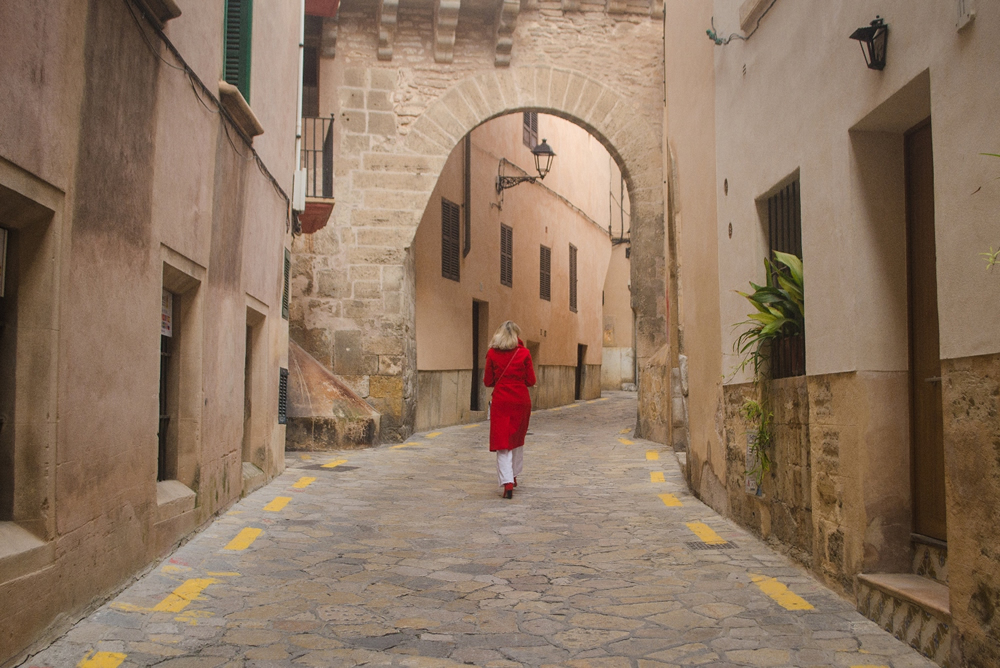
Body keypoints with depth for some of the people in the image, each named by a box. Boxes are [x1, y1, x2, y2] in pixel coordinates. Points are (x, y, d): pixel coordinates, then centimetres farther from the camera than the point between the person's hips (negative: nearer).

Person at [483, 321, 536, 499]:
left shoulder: (492, 353, -2)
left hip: (500, 401, -1)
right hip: (521, 401, 1)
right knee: (517, 439, 20)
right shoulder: (523, 353, -2)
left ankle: (507, 482, -15)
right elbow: (531, 381, 1)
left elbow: (487, 382, 3)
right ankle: (514, 476, 32)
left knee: (502, 442, -2)